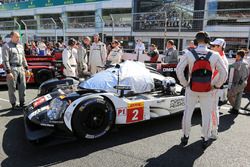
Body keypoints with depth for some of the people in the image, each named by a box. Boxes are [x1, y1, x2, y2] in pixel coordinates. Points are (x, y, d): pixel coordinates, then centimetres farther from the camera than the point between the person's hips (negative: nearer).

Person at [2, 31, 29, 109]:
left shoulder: (20, 46, 15)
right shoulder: (6, 46, -6)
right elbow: (5, 60, -12)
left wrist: (26, 68, 15)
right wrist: (8, 72, -18)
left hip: (21, 68, 7)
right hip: (12, 68, -6)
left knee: (22, 86, 9)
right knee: (12, 88, 2)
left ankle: (22, 103, 20)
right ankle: (13, 104, 11)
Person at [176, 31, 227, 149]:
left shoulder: (189, 54, -9)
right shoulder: (214, 56, -6)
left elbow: (179, 70, -12)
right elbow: (224, 73, -4)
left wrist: (185, 84, -2)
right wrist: (216, 85, 6)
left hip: (192, 90, 0)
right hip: (207, 91, 1)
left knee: (187, 113, 13)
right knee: (206, 115, 14)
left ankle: (185, 137, 25)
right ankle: (205, 140, 26)